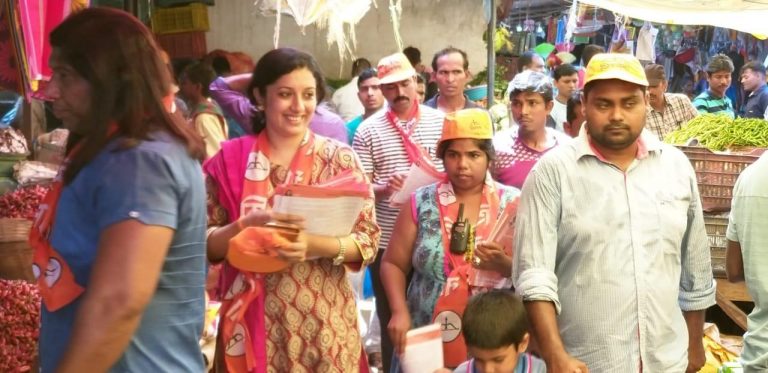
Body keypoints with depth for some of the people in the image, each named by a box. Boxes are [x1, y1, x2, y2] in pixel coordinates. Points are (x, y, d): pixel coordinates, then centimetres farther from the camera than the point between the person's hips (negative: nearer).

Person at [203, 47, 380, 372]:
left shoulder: (339, 158, -2)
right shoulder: (230, 159, -1)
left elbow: (368, 240, -4)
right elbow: (205, 245, -1)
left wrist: (318, 246, -21)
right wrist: (247, 225, -19)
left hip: (323, 323, 0)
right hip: (252, 321, 0)